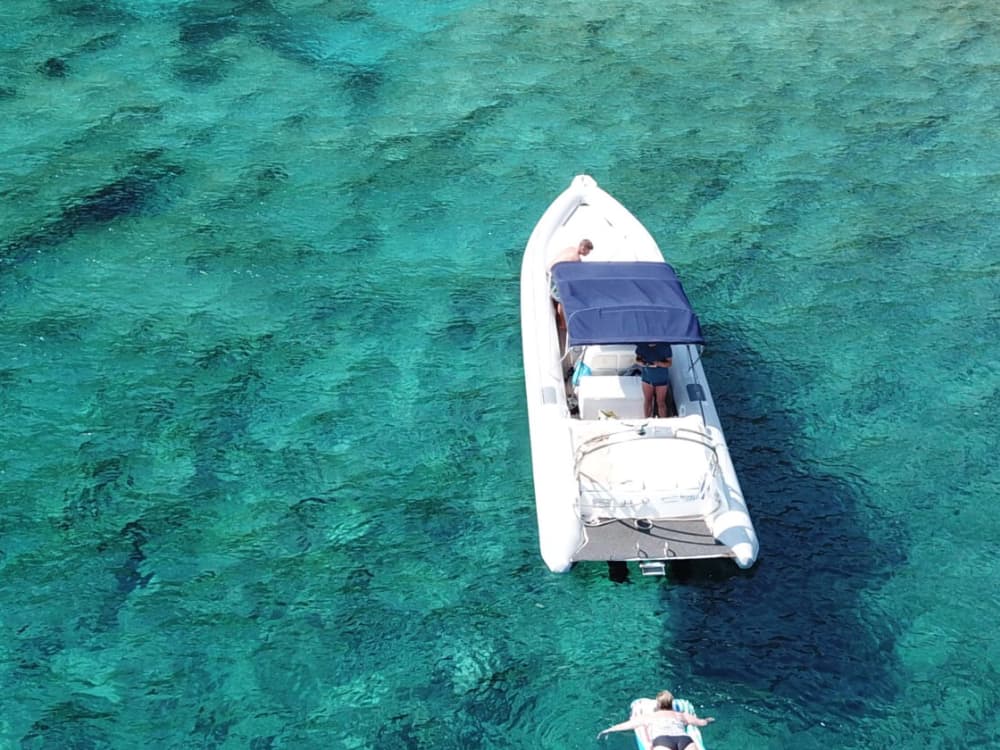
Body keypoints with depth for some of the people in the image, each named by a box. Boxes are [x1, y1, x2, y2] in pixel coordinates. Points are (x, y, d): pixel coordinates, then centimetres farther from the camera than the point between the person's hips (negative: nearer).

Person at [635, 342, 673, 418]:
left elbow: (669, 363, -16)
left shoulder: (664, 346, -23)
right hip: (647, 378, 3)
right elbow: (637, 358, 1)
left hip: (661, 379, -3)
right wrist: (640, 362, -23)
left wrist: (658, 363, -35)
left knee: (660, 403, 8)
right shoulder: (642, 345, -14)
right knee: (647, 400, 17)